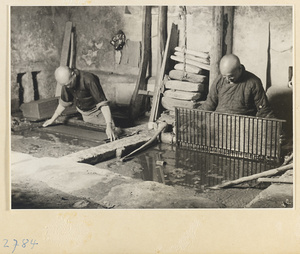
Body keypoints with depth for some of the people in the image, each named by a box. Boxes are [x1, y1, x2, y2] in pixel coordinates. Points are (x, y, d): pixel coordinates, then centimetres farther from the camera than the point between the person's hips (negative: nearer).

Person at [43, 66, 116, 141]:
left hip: (98, 114, -6)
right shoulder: (66, 80, -11)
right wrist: (52, 119, 10)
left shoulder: (89, 80, -33)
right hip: (85, 116, 6)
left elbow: (103, 103, -37)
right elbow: (64, 102, 7)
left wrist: (109, 126, -46)